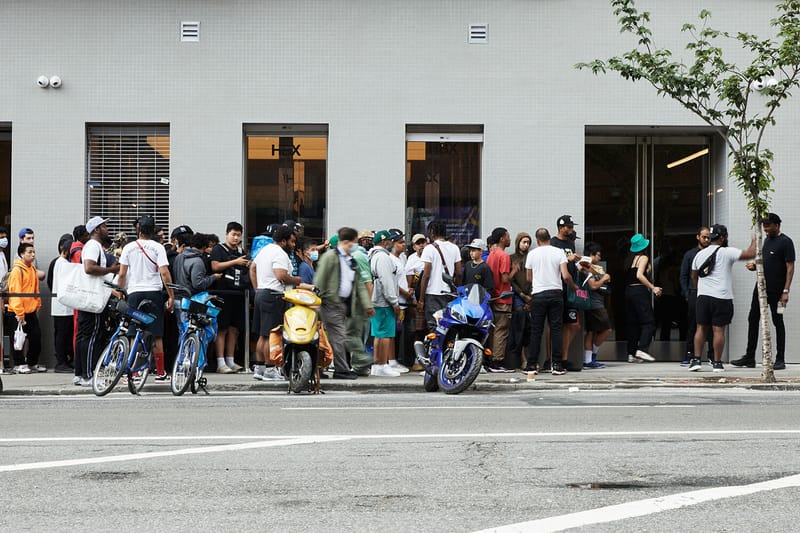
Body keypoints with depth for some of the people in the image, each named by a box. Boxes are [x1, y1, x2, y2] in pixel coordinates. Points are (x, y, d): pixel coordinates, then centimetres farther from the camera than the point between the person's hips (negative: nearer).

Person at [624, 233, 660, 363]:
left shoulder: (629, 259, 14)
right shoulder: (643, 258, -5)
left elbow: (628, 276, 11)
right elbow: (639, 275, -17)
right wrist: (653, 288, -16)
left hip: (629, 290, 7)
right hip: (640, 291, -7)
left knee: (632, 323, 9)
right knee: (649, 322, -7)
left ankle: (631, 354, 6)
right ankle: (642, 349, -22)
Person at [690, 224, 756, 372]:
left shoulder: (699, 254, 12)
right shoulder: (727, 252, -7)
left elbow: (693, 276, 22)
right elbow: (751, 254, -10)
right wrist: (754, 242, 10)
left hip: (702, 297, 5)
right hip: (721, 298, -5)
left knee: (701, 328, 9)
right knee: (718, 329, -1)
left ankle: (696, 360, 5)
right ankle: (717, 363, 2)